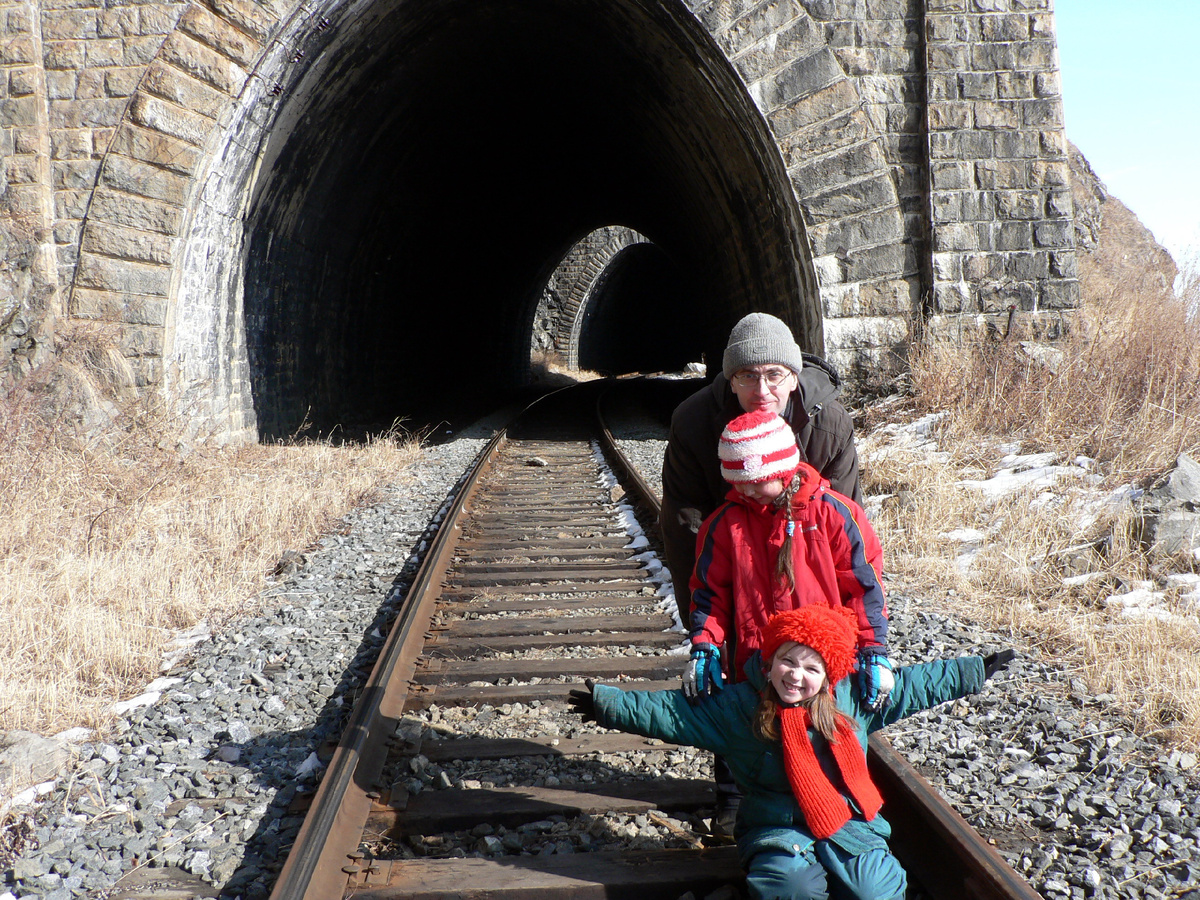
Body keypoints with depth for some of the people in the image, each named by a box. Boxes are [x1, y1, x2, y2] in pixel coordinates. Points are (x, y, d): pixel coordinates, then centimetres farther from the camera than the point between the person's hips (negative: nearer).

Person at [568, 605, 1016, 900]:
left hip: (850, 823, 2)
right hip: (778, 829, -2)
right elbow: (671, 712, -4)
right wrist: (608, 704, -11)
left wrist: (975, 670, 14)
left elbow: (913, 684, 12)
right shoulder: (738, 708, -3)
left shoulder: (853, 699, 4)